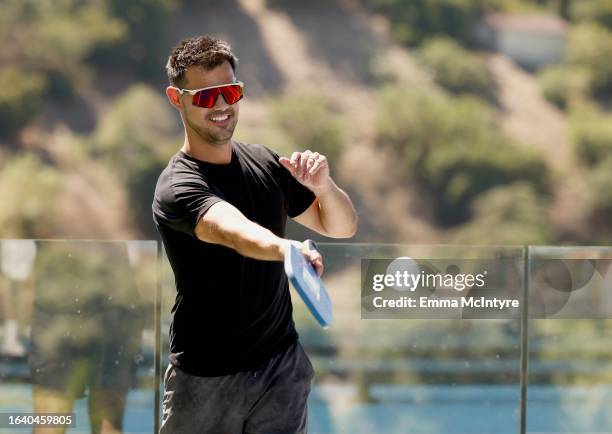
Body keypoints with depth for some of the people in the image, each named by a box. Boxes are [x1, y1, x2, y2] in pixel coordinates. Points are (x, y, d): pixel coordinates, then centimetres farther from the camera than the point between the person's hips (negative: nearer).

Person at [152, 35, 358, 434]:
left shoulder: (266, 163, 5)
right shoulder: (178, 187, -17)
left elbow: (343, 227, 10)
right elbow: (235, 231, -38)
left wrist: (325, 186, -12)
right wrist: (286, 249, -59)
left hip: (283, 364, 5)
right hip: (207, 380, -5)